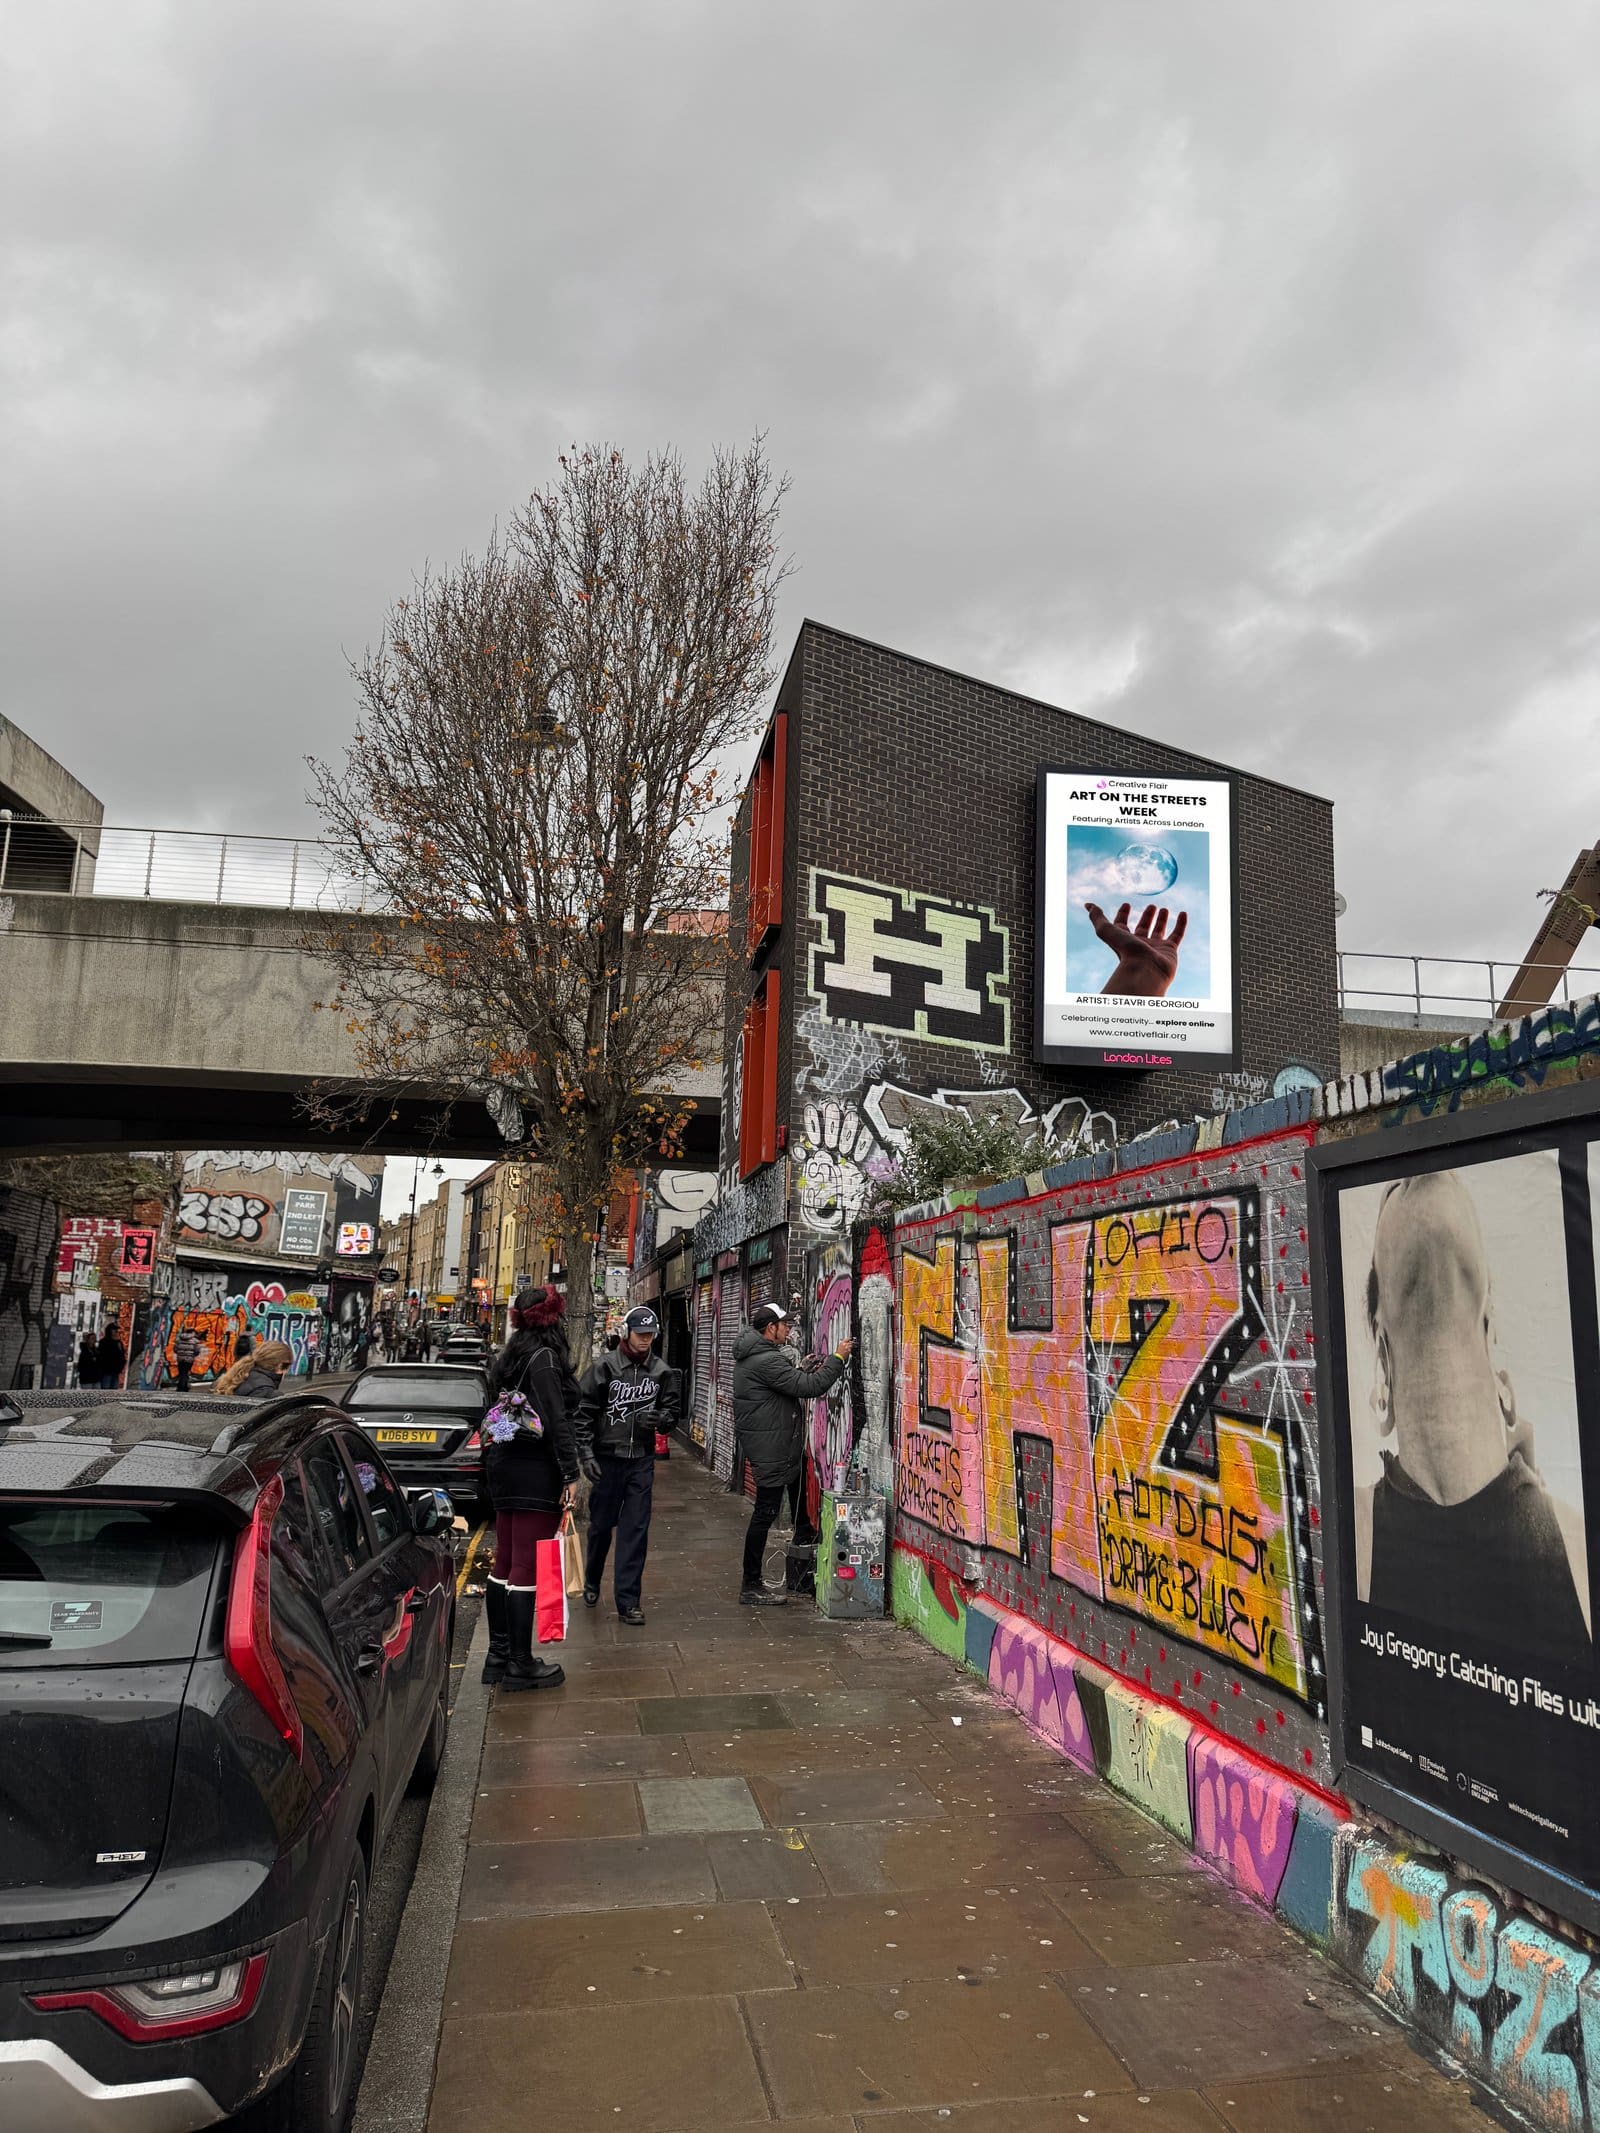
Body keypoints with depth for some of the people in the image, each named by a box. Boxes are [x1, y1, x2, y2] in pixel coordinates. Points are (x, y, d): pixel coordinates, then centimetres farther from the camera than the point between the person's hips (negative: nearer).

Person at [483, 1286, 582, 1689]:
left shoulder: (507, 1358, 12)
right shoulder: (544, 1358, -14)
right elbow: (556, 1421, -19)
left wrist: (496, 1458, 19)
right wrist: (570, 1475, -18)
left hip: (504, 1467, 9)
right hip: (536, 1473, -9)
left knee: (504, 1563, 15)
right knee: (527, 1568, -3)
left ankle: (498, 1656, 24)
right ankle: (520, 1664, 3)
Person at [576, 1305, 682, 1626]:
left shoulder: (661, 1371, 3)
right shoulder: (604, 1366, -6)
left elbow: (672, 1410, 14)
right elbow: (584, 1413, -5)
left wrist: (658, 1417, -9)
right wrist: (586, 1453, -11)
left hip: (642, 1459, 2)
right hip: (607, 1458, -2)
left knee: (636, 1530, 0)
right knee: (601, 1524, 12)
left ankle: (627, 1601, 6)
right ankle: (591, 1583, 36)